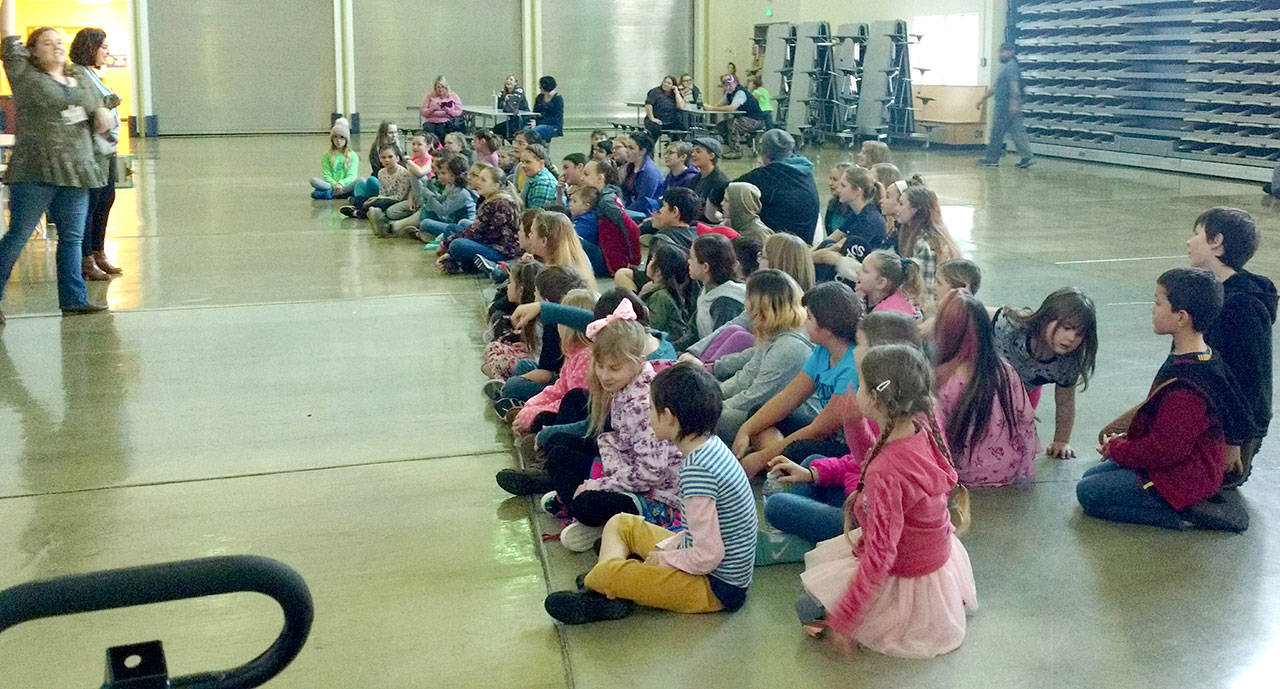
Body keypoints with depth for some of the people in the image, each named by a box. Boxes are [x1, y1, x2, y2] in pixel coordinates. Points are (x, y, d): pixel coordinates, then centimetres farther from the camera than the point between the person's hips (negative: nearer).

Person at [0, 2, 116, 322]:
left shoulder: (81, 78, 17)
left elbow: (99, 123, 23)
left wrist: (103, 115, 0)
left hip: (76, 172, 5)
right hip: (35, 172, -5)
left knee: (72, 237, 8)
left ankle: (74, 299, 13)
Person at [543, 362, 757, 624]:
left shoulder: (697, 471, -27)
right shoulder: (711, 446, 2)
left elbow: (708, 556, -27)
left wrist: (662, 558, -12)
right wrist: (667, 546, 3)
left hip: (717, 587, -10)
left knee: (607, 573, -25)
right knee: (620, 523, 16)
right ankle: (607, 593, -3)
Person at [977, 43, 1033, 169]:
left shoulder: (1010, 67, -11)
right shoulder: (1007, 67, 21)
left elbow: (1014, 86, -22)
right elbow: (995, 87, 29)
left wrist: (1013, 103, -29)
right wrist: (984, 99, 32)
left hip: (1005, 106, -10)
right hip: (1011, 107, 10)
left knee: (997, 132, -1)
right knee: (1017, 131, 5)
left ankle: (992, 158, 6)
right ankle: (1027, 157, 1)